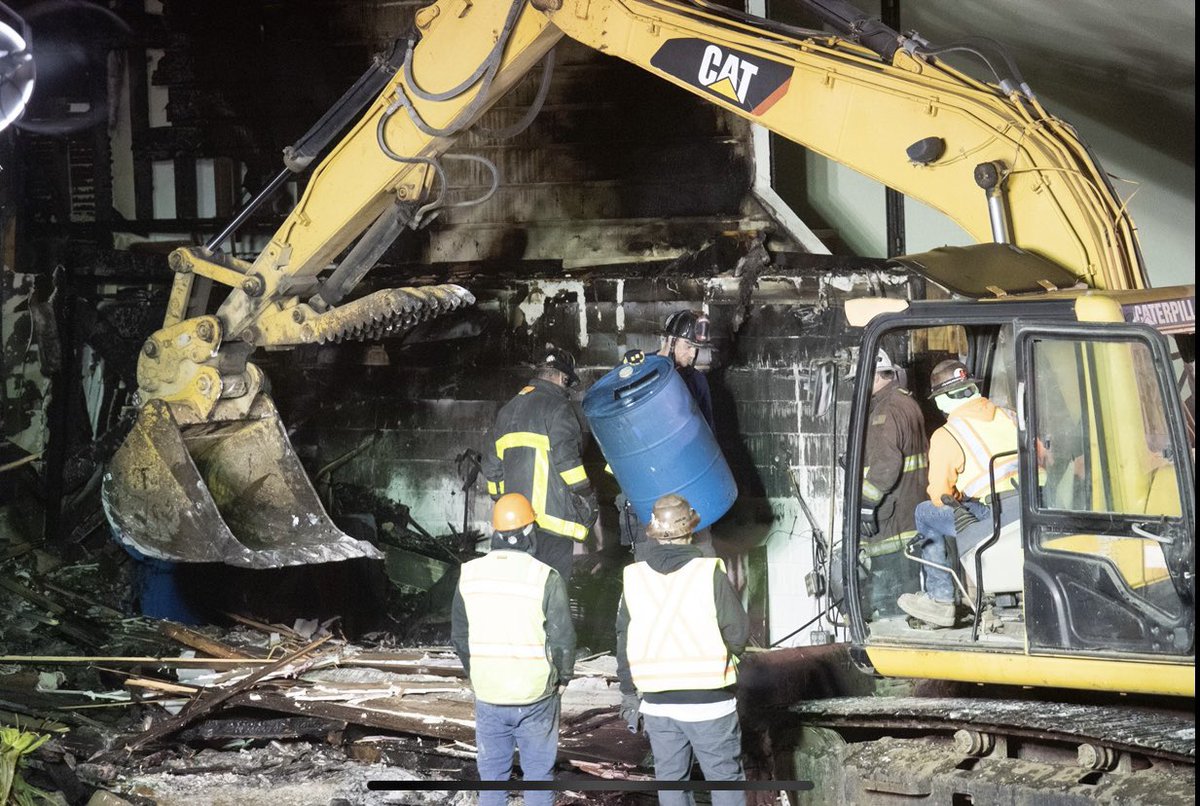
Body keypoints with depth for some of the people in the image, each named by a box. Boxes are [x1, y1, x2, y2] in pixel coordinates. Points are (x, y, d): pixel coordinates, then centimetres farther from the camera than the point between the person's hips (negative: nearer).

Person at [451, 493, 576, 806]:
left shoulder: (470, 574, -3)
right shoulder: (546, 578, -15)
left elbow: (459, 636, 6)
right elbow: (562, 639, -11)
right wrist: (562, 678, 7)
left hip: (487, 696, 3)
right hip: (537, 697, -3)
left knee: (492, 775, 13)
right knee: (538, 774, 10)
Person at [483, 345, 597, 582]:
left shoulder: (509, 409, 19)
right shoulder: (557, 406, -6)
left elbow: (492, 464, 21)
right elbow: (566, 458, -16)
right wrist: (586, 495, -7)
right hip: (552, 514, -7)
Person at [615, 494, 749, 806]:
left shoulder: (634, 578, 0)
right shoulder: (710, 574, -12)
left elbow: (623, 642, 6)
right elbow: (739, 631, -9)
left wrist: (629, 693, 16)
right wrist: (727, 650, 14)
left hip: (657, 702, 3)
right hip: (709, 699, -3)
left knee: (670, 779, 12)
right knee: (725, 778, 6)